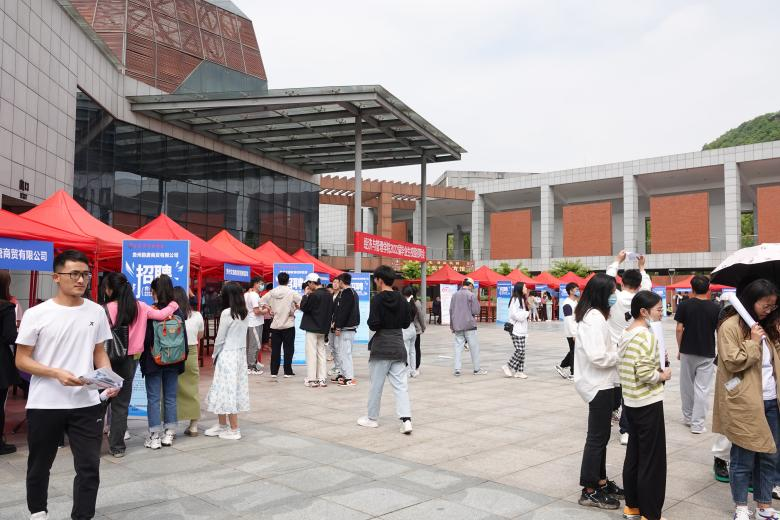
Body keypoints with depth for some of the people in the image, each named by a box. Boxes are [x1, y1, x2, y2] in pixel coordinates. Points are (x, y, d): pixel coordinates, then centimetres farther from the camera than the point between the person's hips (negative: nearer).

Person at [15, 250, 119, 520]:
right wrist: (56, 373, -20)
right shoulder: (36, 314, -7)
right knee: (39, 466, 18)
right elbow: (21, 360, -4)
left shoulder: (96, 311, 2)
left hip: (87, 404, 1)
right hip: (44, 405, -1)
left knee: (89, 467, 0)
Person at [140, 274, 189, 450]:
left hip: (154, 361, -3)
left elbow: (146, 339, -10)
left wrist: (143, 360, 3)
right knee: (170, 398, 12)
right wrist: (182, 359, 11)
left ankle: (155, 437, 8)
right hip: (174, 362, 3)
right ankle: (169, 434, 18)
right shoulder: (178, 312, -3)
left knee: (153, 398, 5)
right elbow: (184, 338, 2)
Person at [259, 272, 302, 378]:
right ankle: (287, 371, 5)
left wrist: (270, 310, 8)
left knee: (275, 349, 9)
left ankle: (273, 372, 12)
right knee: (288, 349, 4)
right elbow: (302, 302, -16)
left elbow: (261, 301, 4)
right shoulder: (291, 293, -10)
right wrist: (294, 309, -1)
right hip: (288, 325, -3)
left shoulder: (272, 292, 1)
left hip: (275, 325, 3)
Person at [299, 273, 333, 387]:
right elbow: (331, 311, 12)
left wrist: (305, 295, -4)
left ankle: (312, 379, 3)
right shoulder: (329, 295, 6)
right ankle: (322, 379, 14)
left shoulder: (314, 295, -18)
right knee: (322, 352, 12)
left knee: (311, 353, 0)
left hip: (312, 328, -7)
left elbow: (303, 307, -12)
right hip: (323, 328, 7)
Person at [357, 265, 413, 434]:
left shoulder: (377, 299, -13)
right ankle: (406, 419, -6)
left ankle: (372, 418, 20)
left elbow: (373, 324, -17)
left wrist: (370, 323, 3)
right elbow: (407, 323, 10)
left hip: (381, 346, -5)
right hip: (399, 346, 5)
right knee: (400, 385, 5)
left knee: (376, 384, 8)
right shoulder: (402, 299, 4)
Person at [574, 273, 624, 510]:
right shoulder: (594, 318, -21)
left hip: (603, 384, 10)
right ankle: (590, 491, 9)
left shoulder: (594, 315, 12)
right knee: (597, 437, -1)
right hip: (599, 385, -10)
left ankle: (600, 481, 30)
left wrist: (618, 349, 5)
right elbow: (598, 357, -27)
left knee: (600, 435, 18)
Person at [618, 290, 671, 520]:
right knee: (652, 460, 2)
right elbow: (644, 373, -26)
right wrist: (663, 375, -8)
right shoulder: (647, 336, -19)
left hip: (630, 401, 9)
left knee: (634, 454, 16)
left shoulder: (625, 334, 8)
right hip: (648, 404, -9)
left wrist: (657, 371, 8)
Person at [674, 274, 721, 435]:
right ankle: (697, 424, 2)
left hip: (687, 351, 1)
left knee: (687, 386, 15)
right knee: (702, 389, 2)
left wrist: (679, 349, 6)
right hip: (707, 353, -1)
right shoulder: (716, 308, -5)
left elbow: (679, 329, -5)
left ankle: (688, 417, 27)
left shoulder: (684, 305, -6)